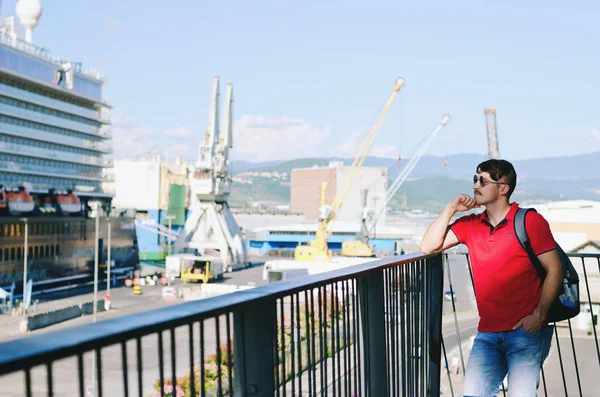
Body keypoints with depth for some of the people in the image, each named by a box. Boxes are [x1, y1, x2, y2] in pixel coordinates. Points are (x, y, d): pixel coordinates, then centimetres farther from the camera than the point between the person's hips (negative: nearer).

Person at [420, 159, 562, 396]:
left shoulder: (530, 221, -2)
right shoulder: (470, 225, 10)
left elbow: (554, 270, -4)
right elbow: (428, 247, 5)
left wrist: (539, 315, -13)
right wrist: (451, 209, -1)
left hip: (526, 330, -4)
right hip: (487, 333, 4)